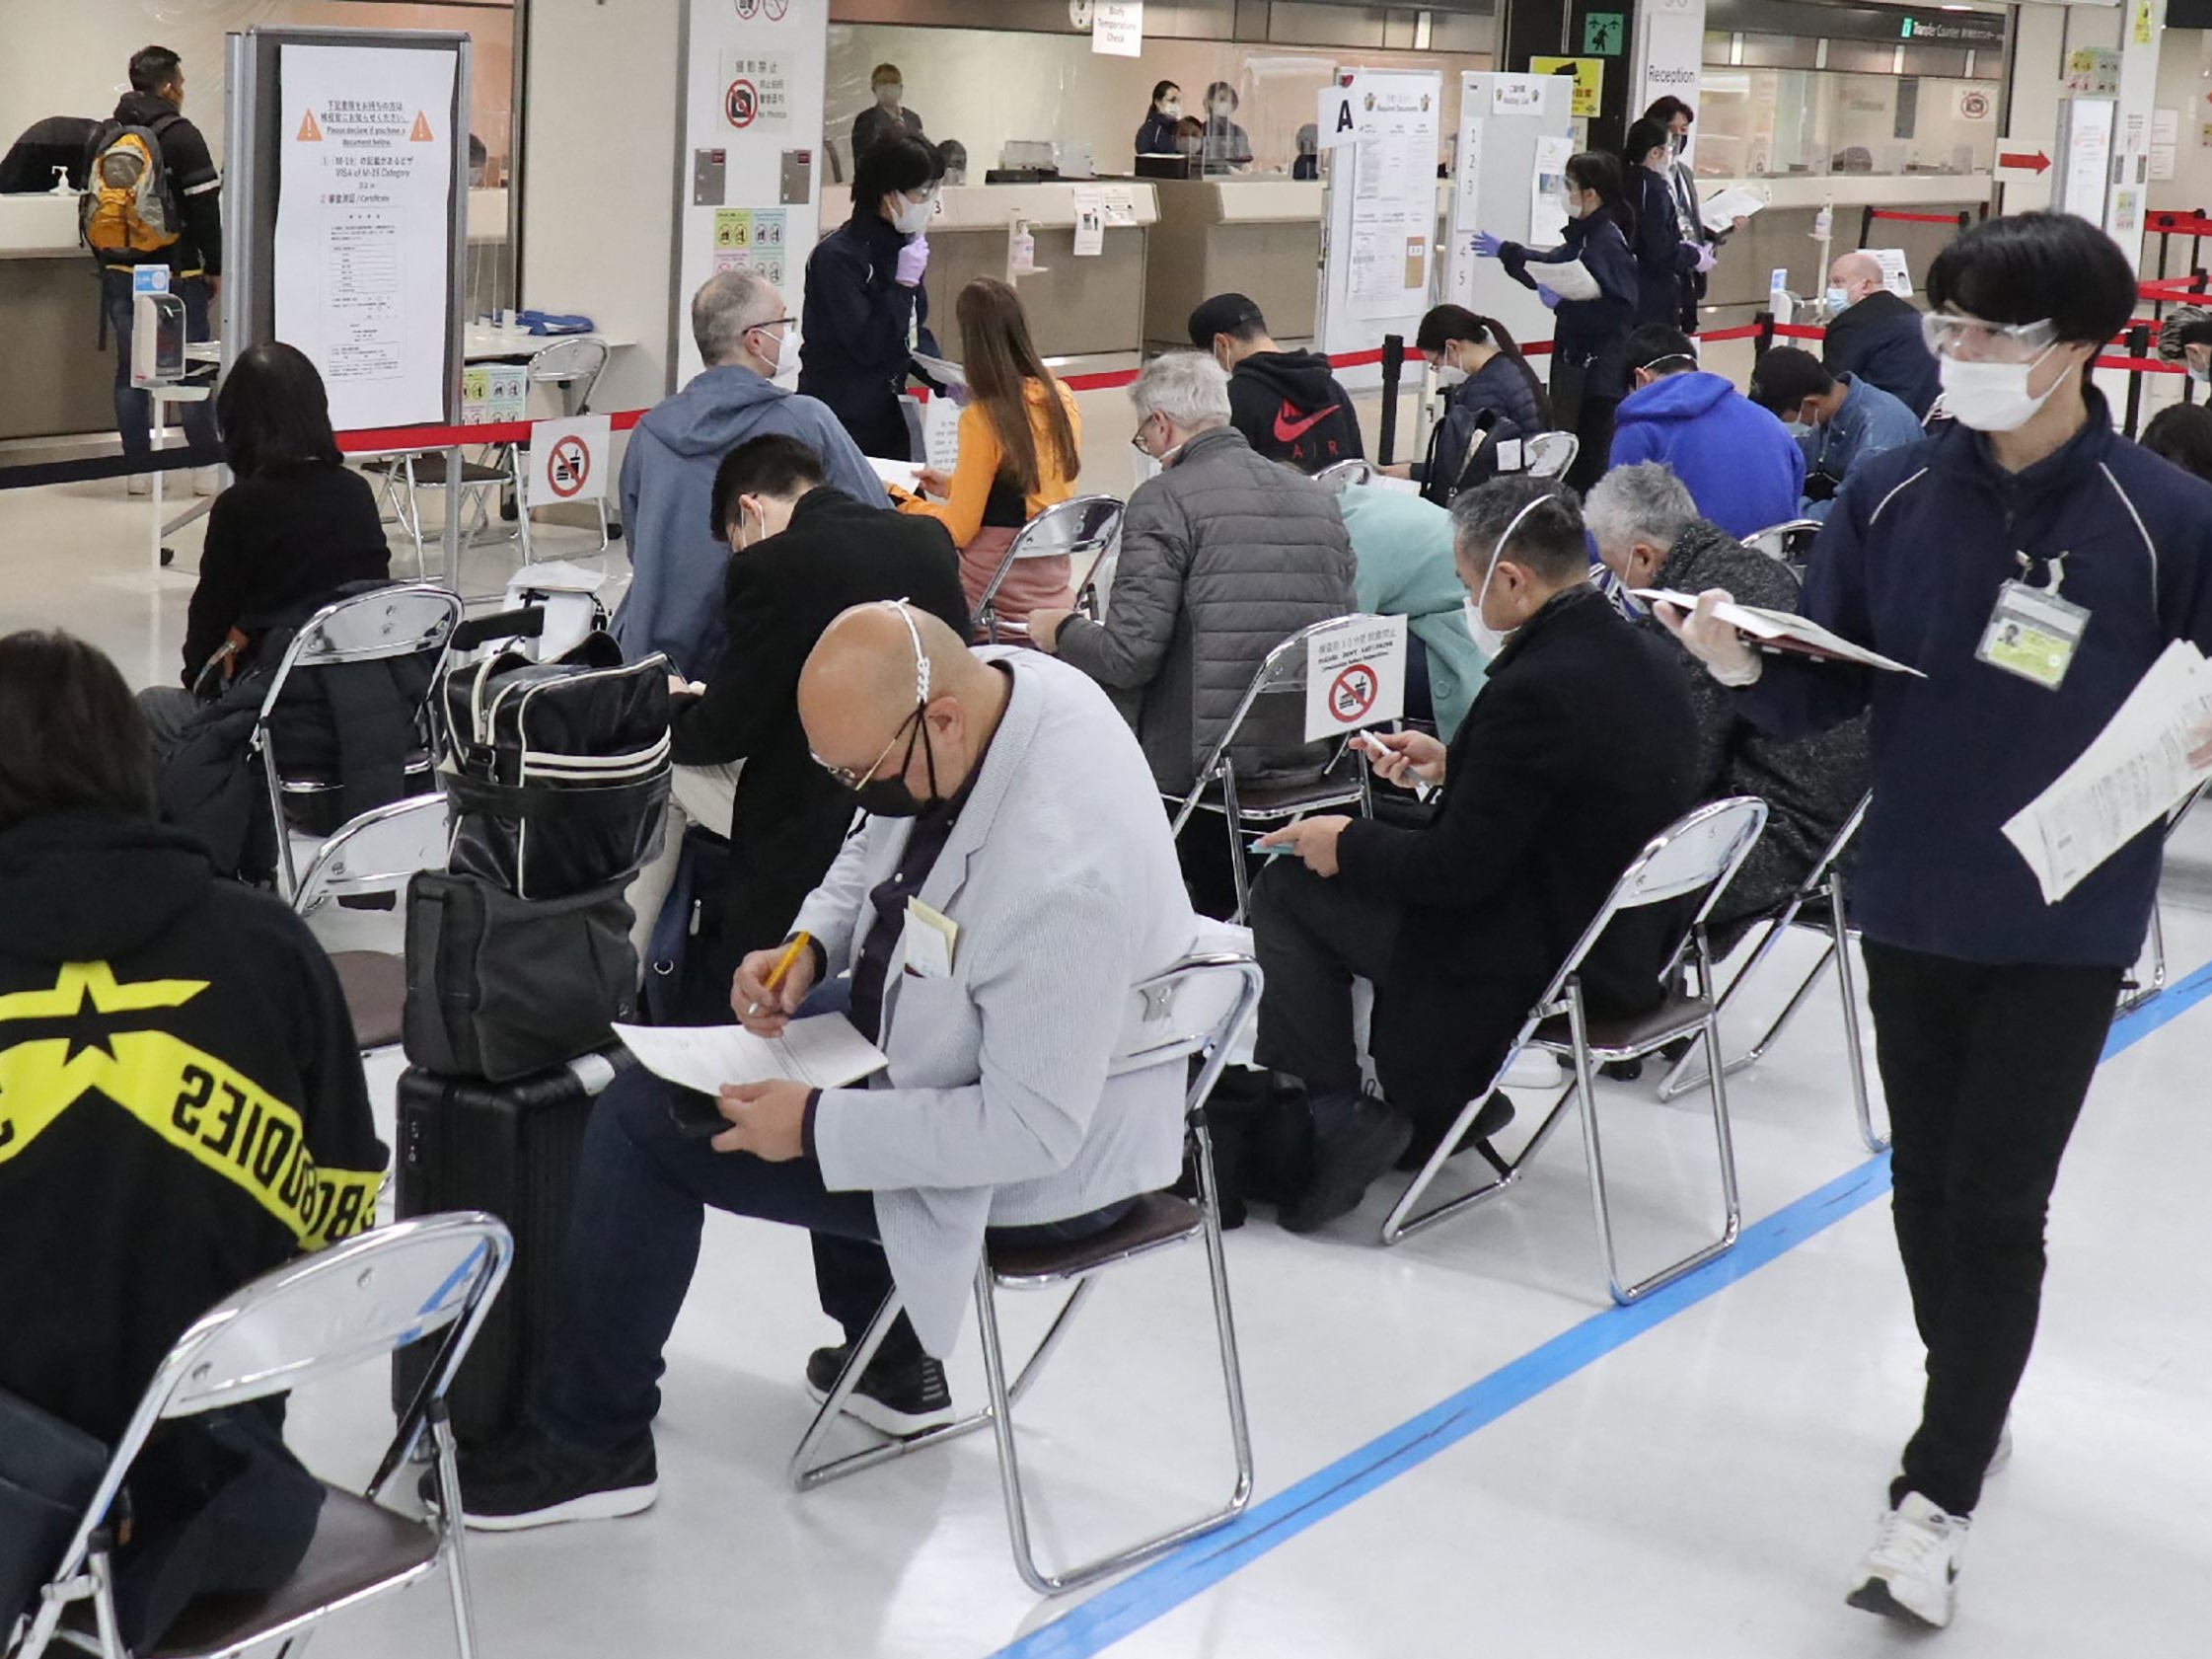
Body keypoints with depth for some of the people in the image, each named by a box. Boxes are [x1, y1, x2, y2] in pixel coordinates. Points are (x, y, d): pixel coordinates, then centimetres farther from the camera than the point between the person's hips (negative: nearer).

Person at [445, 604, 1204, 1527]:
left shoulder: (1061, 873, -38)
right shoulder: (975, 688, -12)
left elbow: (1030, 1130, -31)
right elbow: (875, 851, 9)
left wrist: (818, 1126, -26)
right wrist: (809, 948, -8)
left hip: (1035, 1170, -9)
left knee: (642, 1121, -7)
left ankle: (595, 1445, 12)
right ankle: (891, 1359, 37)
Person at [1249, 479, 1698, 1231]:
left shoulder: (1535, 689, -26)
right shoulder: (1643, 659, 1)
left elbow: (1457, 869, -21)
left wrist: (1346, 844, -6)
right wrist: (1453, 764, 21)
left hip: (1542, 960, -9)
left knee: (1288, 888, 2)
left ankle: (1335, 1112, 4)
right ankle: (1449, 1098, 26)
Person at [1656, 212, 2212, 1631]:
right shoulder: (1894, 496, -3)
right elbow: (1831, 688, 1)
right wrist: (1748, 666, -19)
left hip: (2063, 928, -4)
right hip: (1911, 907, 4)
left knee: (1996, 1210, 0)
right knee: (1929, 1190, 17)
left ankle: (1937, 1500, 11)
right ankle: (1971, 1405, 41)